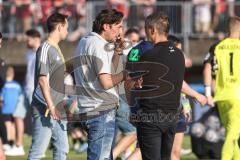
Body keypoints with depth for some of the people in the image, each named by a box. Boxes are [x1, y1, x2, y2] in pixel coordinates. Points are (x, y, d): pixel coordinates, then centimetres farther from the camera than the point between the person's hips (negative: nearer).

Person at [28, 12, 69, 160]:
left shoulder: (56, 49, 17)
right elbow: (42, 79, -18)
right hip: (45, 109, -10)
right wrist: (51, 107, -22)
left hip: (57, 110, 10)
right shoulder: (46, 48, -11)